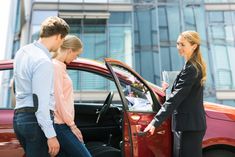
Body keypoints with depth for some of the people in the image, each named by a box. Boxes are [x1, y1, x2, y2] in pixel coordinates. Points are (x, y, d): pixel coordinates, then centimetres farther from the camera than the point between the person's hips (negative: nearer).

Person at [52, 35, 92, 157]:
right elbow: (58, 99, -16)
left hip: (61, 124, 9)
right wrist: (72, 125, -12)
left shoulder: (59, 66, 18)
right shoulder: (56, 66, -10)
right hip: (59, 124, -9)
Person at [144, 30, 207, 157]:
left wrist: (155, 122, -24)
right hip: (192, 124, 10)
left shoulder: (191, 69, -17)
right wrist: (170, 88, 3)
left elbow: (175, 98, -23)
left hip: (190, 125, -10)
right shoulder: (195, 66, 14)